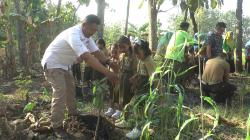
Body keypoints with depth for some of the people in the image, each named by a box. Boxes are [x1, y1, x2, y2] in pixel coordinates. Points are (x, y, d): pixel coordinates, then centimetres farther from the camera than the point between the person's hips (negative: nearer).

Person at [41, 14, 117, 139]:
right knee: (60, 93, -15)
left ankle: (73, 114, 40)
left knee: (70, 89, 20)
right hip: (52, 64, -10)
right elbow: (87, 57, -46)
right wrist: (107, 72, -49)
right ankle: (57, 126, -4)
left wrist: (109, 62, -18)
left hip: (64, 64, 10)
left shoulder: (86, 35, -4)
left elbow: (96, 52, -3)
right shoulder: (74, 35, -36)